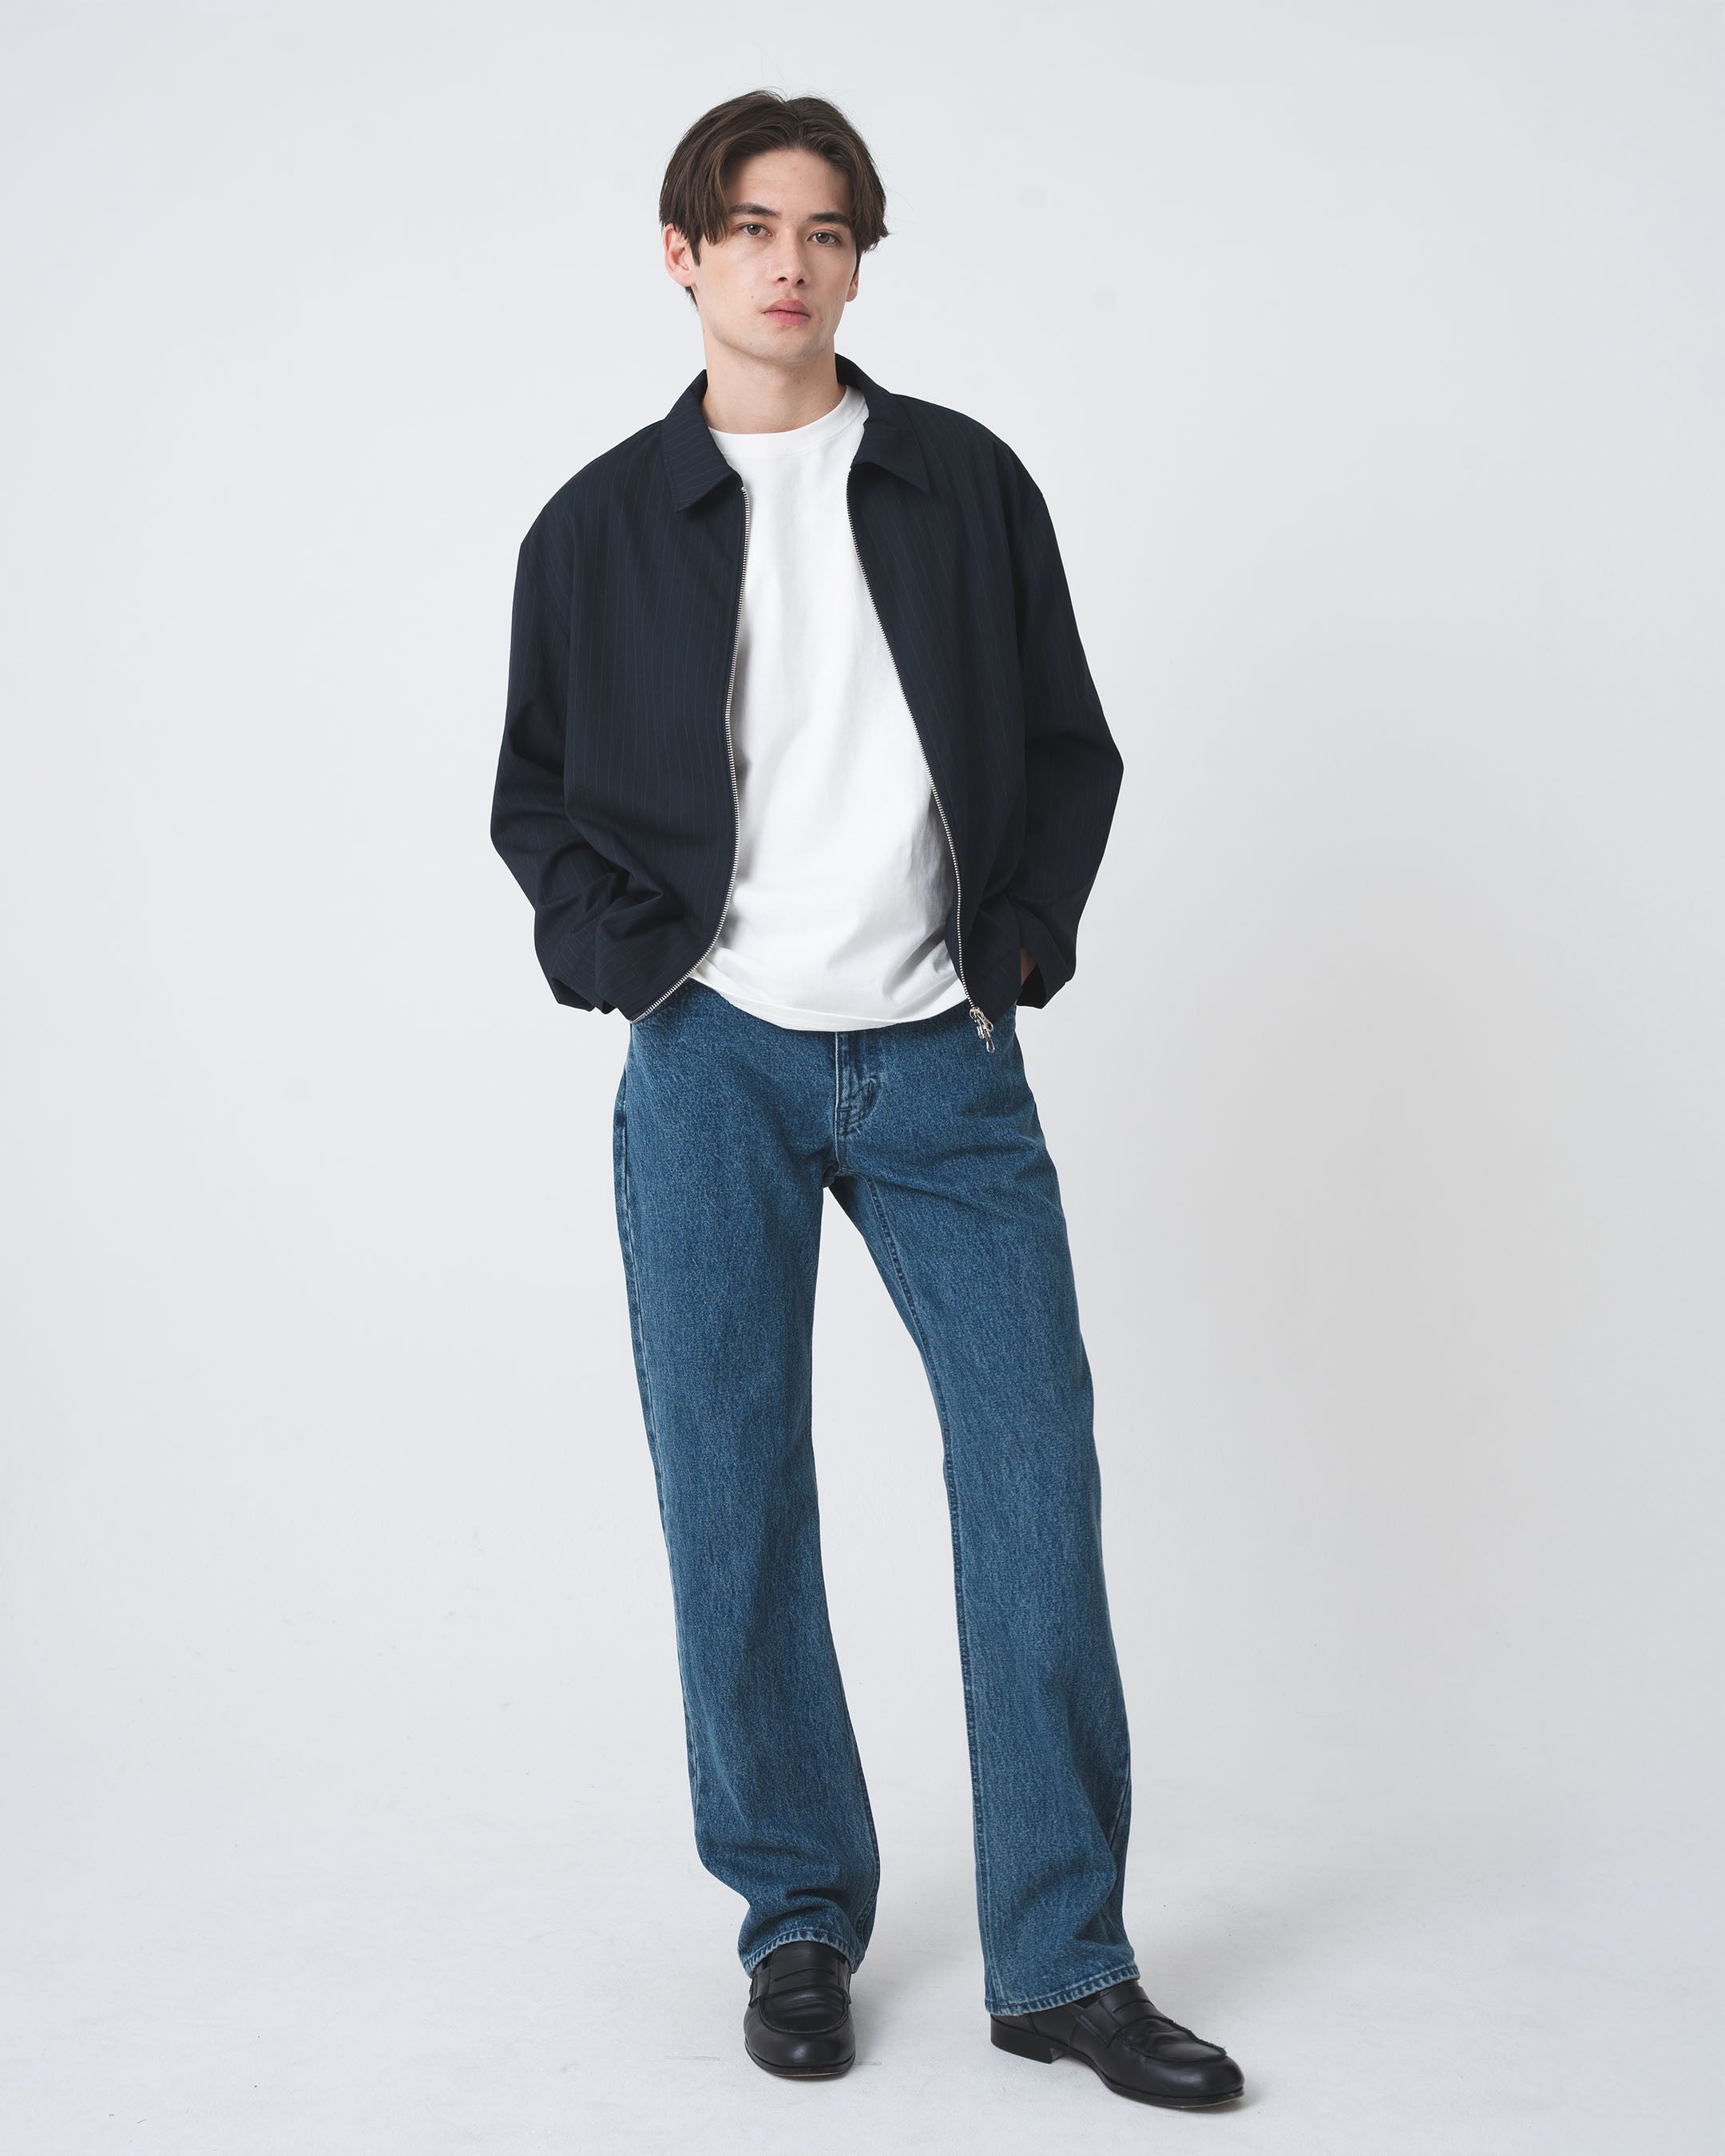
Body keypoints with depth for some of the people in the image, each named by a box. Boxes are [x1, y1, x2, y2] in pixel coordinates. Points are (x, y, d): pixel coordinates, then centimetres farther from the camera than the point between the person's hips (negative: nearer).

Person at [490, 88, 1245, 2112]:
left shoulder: (966, 484, 8)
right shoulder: (600, 523, 7)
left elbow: (1070, 746, 12)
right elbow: (535, 798, 13)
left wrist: (1021, 946, 0)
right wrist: (630, 954, -2)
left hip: (939, 1057, 1)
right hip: (713, 1057, 0)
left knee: (1036, 1470, -3)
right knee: (731, 1500, 2)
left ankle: (1063, 1960, 9)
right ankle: (799, 1919, 19)